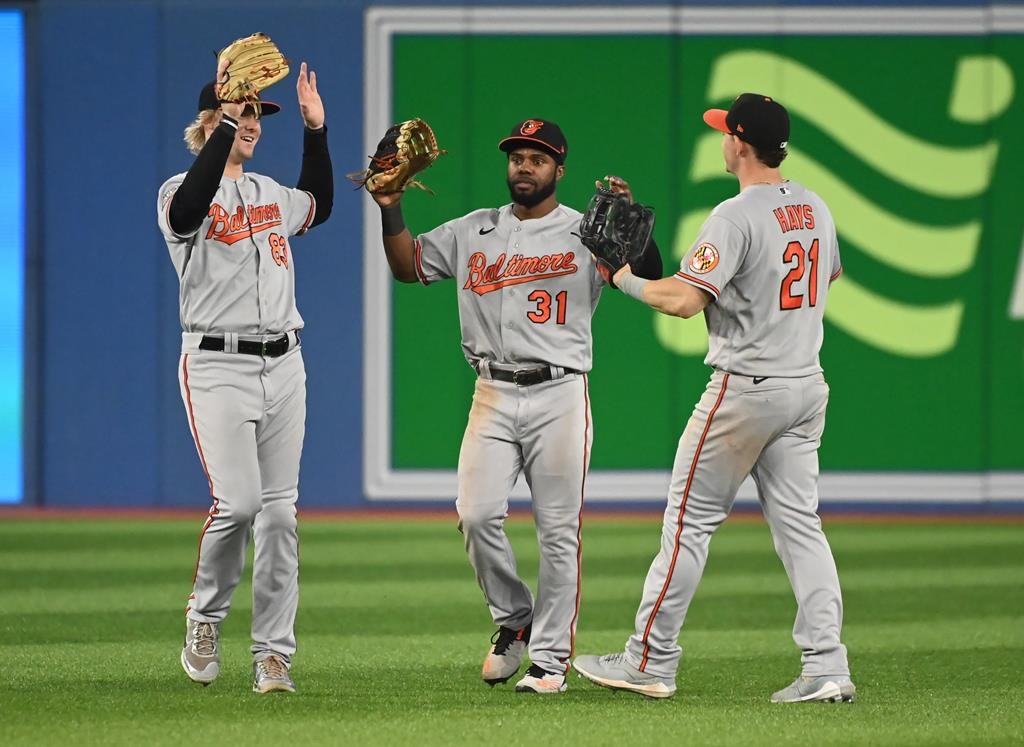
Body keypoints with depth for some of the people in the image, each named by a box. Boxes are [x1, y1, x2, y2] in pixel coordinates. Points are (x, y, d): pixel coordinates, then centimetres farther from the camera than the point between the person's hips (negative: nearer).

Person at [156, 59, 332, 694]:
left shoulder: (267, 191, 16)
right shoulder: (182, 191, -5)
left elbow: (318, 207, 35)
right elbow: (188, 211, -30)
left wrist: (315, 128, 23)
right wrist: (226, 119, -32)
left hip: (283, 365, 6)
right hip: (217, 365, -6)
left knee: (280, 510, 2)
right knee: (239, 501, -17)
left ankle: (274, 653, 4)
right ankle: (206, 613, 9)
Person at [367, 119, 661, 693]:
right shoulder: (473, 232, 13)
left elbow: (650, 277, -10)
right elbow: (408, 266, 19)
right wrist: (391, 210, 5)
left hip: (560, 396, -3)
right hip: (493, 397, 3)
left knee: (559, 532, -3)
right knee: (478, 516, -10)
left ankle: (551, 657, 4)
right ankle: (514, 620, 14)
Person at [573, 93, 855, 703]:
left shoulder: (736, 217, -17)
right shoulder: (815, 208, 8)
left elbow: (685, 299, -24)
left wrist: (626, 280, -8)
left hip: (746, 389, -7)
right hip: (808, 388, 7)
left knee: (690, 519, 2)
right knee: (799, 523, 7)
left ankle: (652, 661, 6)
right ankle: (826, 668, -2)